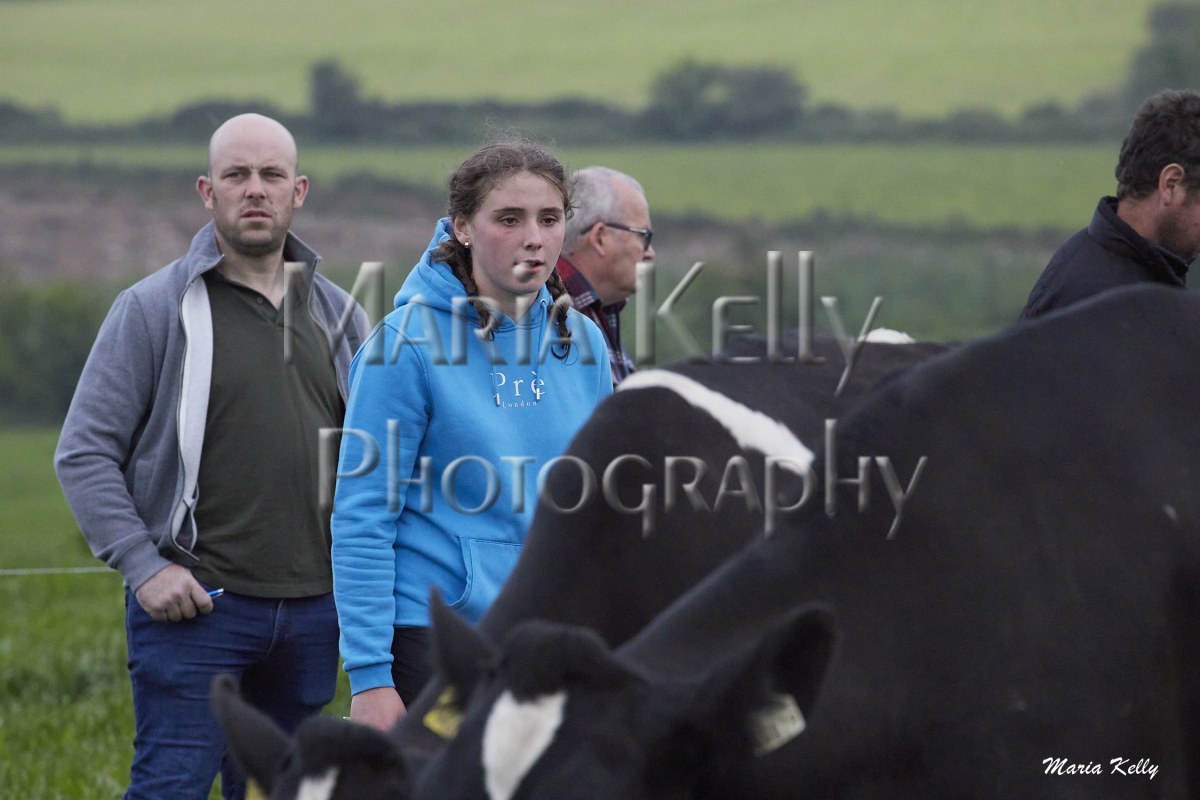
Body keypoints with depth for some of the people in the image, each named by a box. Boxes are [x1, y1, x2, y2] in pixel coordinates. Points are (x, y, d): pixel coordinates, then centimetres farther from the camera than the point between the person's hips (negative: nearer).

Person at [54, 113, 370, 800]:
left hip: (312, 609, 5)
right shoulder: (153, 310, -2)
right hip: (195, 611, -5)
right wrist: (143, 566, -12)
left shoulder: (338, 314, 12)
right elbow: (85, 453, -4)